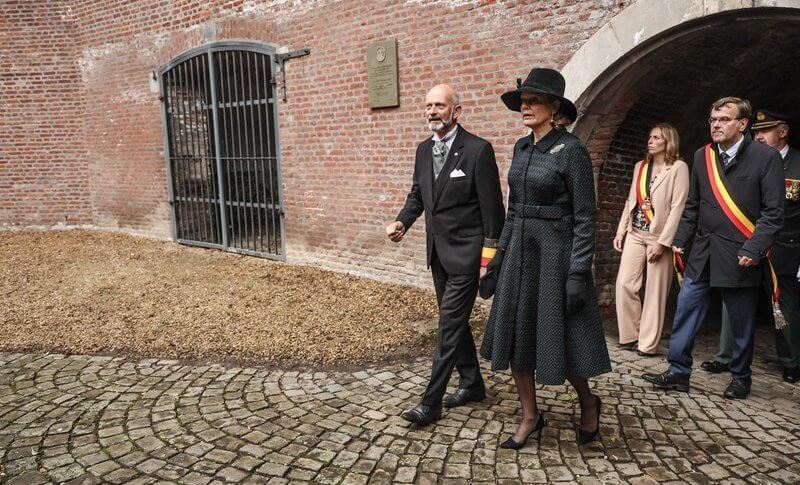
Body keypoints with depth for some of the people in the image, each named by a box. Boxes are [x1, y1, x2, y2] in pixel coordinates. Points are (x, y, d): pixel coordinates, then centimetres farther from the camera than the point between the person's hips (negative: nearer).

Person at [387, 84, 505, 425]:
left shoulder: (478, 150, -13)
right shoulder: (424, 150, 8)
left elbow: (491, 207, -13)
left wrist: (490, 256, -13)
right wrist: (402, 222, -4)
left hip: (465, 252, -8)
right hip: (438, 251, 8)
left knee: (450, 324, -4)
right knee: (454, 320, 17)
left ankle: (431, 403, 5)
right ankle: (472, 384, 34)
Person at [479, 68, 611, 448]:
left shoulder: (571, 150, -11)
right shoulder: (521, 147, 10)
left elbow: (585, 217, -13)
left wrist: (578, 274, -17)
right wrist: (498, 257, 13)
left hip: (555, 250, -7)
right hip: (520, 249, 7)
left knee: (559, 336, 4)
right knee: (514, 333, 8)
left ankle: (588, 403, 32)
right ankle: (530, 416, 24)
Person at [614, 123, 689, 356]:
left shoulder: (679, 167, -4)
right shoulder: (640, 166, 14)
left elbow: (677, 206, -11)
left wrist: (662, 242, -16)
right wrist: (620, 231, 9)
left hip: (659, 235, -5)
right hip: (635, 233, 5)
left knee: (655, 291, 0)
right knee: (624, 283, -1)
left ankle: (648, 344, 9)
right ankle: (630, 336, 11)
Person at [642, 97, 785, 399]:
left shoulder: (766, 157, -6)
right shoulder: (702, 156, 8)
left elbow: (773, 212, -8)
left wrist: (753, 249, -17)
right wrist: (680, 240, 8)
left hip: (740, 257, -4)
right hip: (702, 253, 4)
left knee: (741, 323, 8)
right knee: (685, 311, 3)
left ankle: (741, 378, 26)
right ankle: (679, 372, 12)